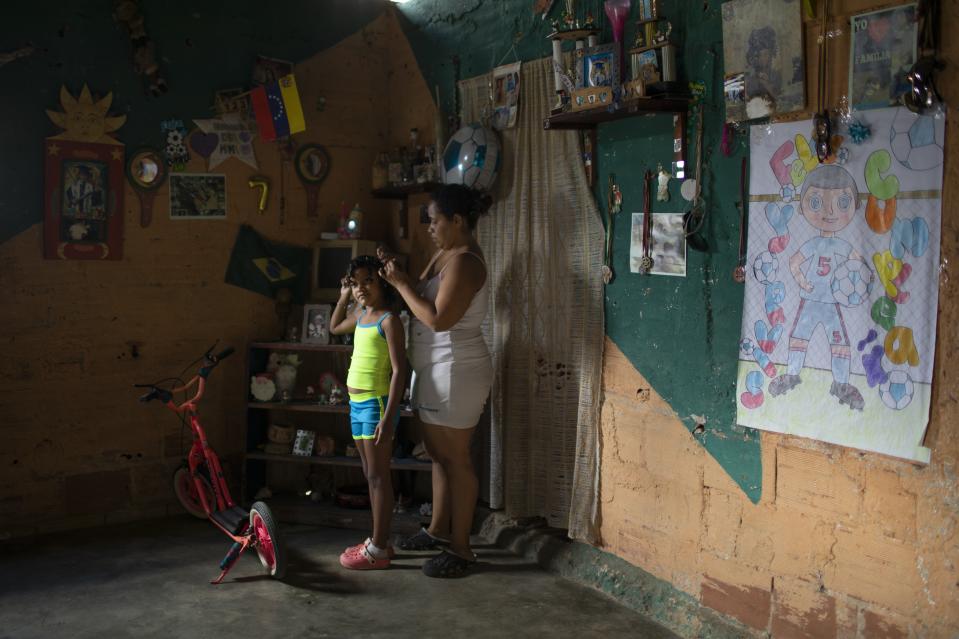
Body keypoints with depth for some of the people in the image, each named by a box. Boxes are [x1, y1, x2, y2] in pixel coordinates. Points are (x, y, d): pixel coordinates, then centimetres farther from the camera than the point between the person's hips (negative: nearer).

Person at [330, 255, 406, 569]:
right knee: (371, 474, 14)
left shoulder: (389, 320, -13)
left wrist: (388, 417, -23)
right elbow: (334, 327, 35)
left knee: (378, 476, -4)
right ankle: (378, 540, 24)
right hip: (357, 403, 9)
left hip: (376, 403, -9)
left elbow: (398, 371, -18)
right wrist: (343, 298, 21)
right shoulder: (361, 316, 12)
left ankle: (378, 550, 2)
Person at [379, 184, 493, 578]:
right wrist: (398, 278, -2)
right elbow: (422, 295, 16)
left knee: (455, 458, -2)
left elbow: (438, 319, -26)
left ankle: (460, 547, 8)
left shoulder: (464, 262, -19)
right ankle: (439, 530, 32)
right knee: (438, 454, 18)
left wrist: (401, 284, -18)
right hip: (434, 371, 10)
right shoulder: (446, 254, 12)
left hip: (456, 372, -10)